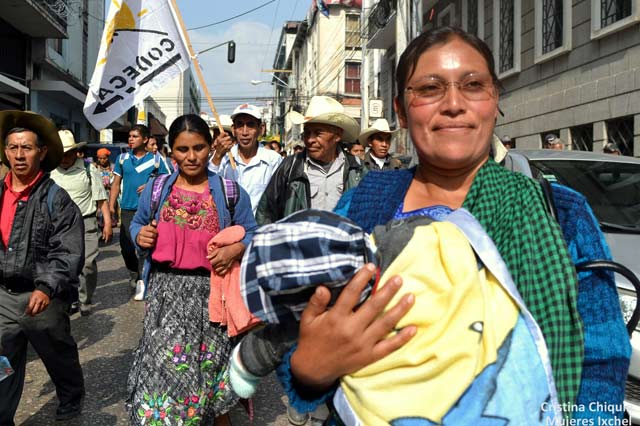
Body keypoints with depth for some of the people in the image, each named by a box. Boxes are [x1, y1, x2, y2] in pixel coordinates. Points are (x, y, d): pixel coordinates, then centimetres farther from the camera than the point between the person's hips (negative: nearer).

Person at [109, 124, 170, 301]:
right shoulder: (123, 158, 8)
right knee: (126, 246, 5)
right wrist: (111, 205, 2)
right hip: (127, 209, 3)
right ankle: (134, 273, 31)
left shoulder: (155, 159, 1)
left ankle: (142, 281, 1)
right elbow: (116, 184, 9)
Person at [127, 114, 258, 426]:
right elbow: (137, 224, 18)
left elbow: (251, 233, 4)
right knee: (162, 364, 5)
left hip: (211, 292, -1)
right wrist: (139, 236, -4)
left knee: (210, 363, 12)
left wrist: (235, 250, -16)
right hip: (165, 290, 2)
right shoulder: (156, 189, 6)